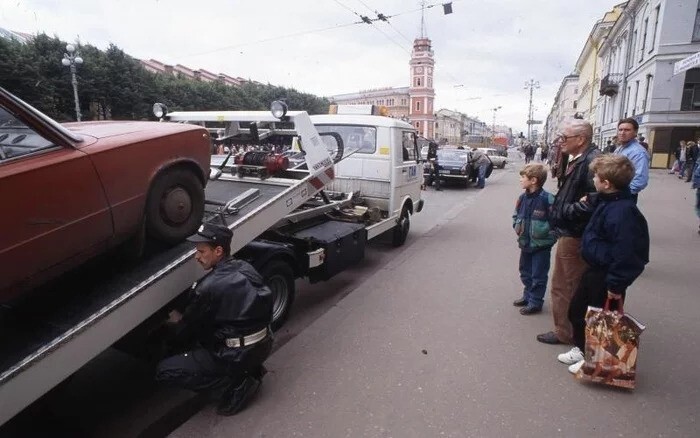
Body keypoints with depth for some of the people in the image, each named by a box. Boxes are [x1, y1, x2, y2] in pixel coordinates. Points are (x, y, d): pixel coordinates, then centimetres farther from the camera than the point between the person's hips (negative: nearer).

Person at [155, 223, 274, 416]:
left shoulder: (208, 287, -21)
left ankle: (235, 387, -3)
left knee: (165, 370, 2)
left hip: (238, 355, -8)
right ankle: (250, 370, 15)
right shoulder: (246, 269, 2)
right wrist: (184, 320, 19)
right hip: (263, 344, 8)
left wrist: (176, 323, 19)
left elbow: (188, 330, -5)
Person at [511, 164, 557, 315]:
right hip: (526, 243, 7)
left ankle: (535, 303, 21)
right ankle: (527, 296, 38)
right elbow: (516, 216, 15)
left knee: (538, 276, 7)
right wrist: (517, 227, 1)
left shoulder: (547, 199, -21)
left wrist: (549, 238, -15)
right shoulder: (523, 198, 1)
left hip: (541, 245, -7)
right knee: (525, 272, 20)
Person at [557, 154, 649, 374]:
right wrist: (590, 200, 10)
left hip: (607, 276, -10)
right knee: (576, 309, 22)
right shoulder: (608, 201, 0)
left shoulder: (622, 212, -29)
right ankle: (580, 348, 40)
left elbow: (626, 253, -28)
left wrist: (616, 285, -22)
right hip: (595, 270, 10)